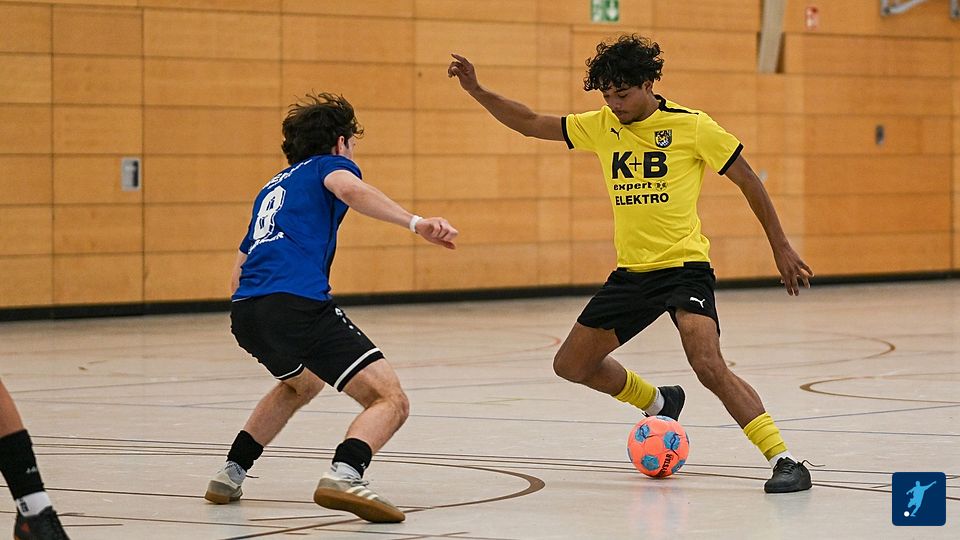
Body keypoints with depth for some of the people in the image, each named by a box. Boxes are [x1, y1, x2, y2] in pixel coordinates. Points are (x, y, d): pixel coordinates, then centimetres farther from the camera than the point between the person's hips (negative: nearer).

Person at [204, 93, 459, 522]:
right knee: (390, 400, -10)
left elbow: (239, 270, 37)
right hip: (298, 305, -8)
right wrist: (415, 223, -24)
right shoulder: (329, 164, 13)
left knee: (301, 383, 39)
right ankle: (344, 474, -37)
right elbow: (349, 188, -14)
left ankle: (231, 474, 33)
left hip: (245, 312, 8)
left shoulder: (272, 188, 34)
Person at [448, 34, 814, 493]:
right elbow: (530, 124, 13)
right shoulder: (602, 127, 6)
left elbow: (747, 181, -1)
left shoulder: (692, 126, -8)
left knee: (708, 365, -27)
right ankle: (658, 403, 36)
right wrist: (477, 91, 1)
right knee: (571, 365, 11)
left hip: (684, 266, -7)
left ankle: (784, 461, -21)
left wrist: (780, 248, 0)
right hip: (630, 273, 7)